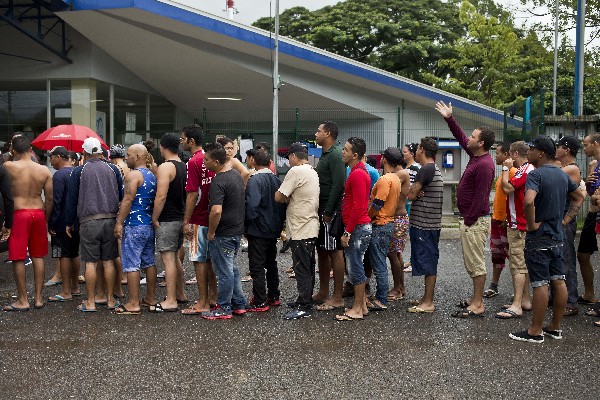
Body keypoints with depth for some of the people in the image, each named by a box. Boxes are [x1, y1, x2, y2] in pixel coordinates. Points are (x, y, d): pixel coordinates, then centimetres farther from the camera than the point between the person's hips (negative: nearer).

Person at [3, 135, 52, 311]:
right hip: (38, 213, 4)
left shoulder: (9, 166, -10)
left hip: (19, 213, -4)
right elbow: (49, 199, 3)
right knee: (38, 257, 11)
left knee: (18, 258, 3)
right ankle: (38, 298, 17)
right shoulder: (44, 170, 0)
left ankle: (23, 300, 8)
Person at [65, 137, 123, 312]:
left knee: (90, 262, 0)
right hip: (110, 220, 3)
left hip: (88, 222, -3)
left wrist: (69, 223, 10)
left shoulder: (78, 171, -1)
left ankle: (90, 302, 3)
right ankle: (110, 299, 13)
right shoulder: (112, 169, 7)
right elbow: (122, 194, 12)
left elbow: (71, 199, 2)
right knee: (108, 261, 8)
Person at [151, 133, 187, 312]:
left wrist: (154, 219, -13)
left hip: (167, 220, -9)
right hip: (181, 218, 9)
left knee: (168, 259, -5)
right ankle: (180, 294, 27)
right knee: (175, 257, 18)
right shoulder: (184, 166, 11)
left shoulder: (165, 167, -15)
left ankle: (170, 301, -2)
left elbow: (161, 196, -21)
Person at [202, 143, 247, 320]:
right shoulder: (237, 174, 8)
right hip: (237, 230, 9)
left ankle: (224, 308, 14)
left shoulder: (218, 181, -22)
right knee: (232, 269, 20)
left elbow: (216, 211, -30)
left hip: (223, 234, -9)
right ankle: (238, 304, 27)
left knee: (224, 272, 3)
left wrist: (211, 232, -18)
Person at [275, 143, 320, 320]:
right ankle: (305, 300, 27)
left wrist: (286, 198, 3)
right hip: (311, 227, 9)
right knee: (308, 267, 16)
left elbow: (279, 197, -16)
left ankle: (303, 307, 1)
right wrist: (289, 198, 6)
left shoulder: (296, 171, -15)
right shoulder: (313, 172, 14)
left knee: (302, 269, -4)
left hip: (300, 230, -9)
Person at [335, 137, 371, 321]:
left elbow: (358, 206, -22)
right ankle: (362, 305, 23)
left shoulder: (357, 174, -17)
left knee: (355, 268, -4)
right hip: (359, 227, 10)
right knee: (357, 267, 15)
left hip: (358, 228, -10)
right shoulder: (358, 171, 16)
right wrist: (349, 229, 20)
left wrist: (347, 232, -19)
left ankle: (357, 309, 4)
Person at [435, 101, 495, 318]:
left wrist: (469, 220, -19)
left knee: (476, 263, -4)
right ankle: (476, 298, 25)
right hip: (470, 219, 10)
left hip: (476, 221, -10)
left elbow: (481, 196, -23)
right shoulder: (475, 156, 9)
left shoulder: (484, 164, -20)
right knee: (471, 262, 16)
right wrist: (449, 119, 21)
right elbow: (460, 137, 24)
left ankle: (477, 305, 2)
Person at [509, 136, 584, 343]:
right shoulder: (563, 175, 10)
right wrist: (565, 219, 15)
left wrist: (532, 224, -20)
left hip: (538, 238, -8)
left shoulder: (536, 174, -17)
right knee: (558, 281, 10)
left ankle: (535, 331, 5)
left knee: (540, 284, -3)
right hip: (557, 237, 8)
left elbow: (529, 201, -34)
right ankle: (555, 327, 21)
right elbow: (579, 197, 22)